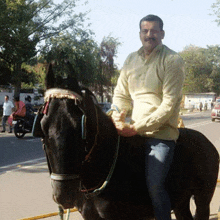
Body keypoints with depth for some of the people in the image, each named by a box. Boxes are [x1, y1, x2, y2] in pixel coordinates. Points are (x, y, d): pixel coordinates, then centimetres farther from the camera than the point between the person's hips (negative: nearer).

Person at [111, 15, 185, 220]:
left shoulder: (172, 60, -8)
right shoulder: (131, 59, 11)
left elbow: (169, 103, -14)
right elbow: (121, 94, 15)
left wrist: (139, 127, -20)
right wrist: (118, 117, -7)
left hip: (161, 133, -6)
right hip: (133, 130, 6)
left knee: (154, 185, -20)